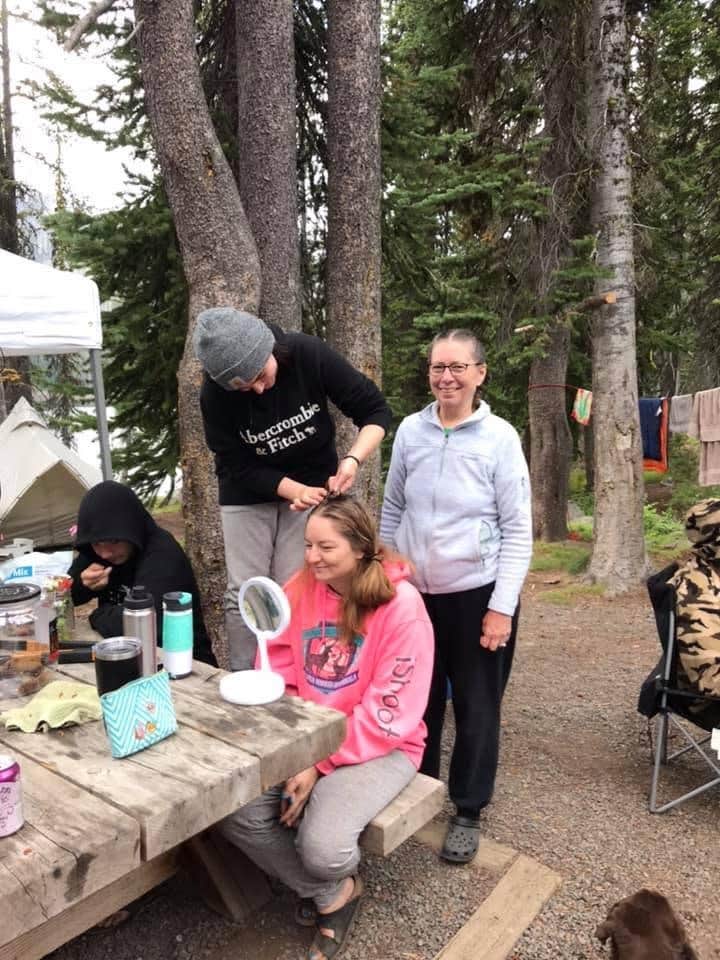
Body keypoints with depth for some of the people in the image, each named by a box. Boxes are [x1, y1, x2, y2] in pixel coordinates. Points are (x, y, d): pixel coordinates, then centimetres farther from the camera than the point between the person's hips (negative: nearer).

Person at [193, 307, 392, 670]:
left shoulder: (309, 355, -23)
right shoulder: (215, 394, -22)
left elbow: (375, 410, -15)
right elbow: (240, 467, -14)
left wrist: (352, 459, -31)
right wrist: (294, 490, -28)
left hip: (313, 485, 0)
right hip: (248, 492, 1)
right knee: (244, 594, -2)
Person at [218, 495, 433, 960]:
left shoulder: (402, 606, -20)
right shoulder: (301, 588, -4)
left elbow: (388, 715, -19)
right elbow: (277, 675, 2)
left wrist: (321, 765, -19)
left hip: (380, 748, -5)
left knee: (322, 847, -25)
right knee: (237, 813, -15)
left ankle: (339, 882, 17)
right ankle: (332, 895, 11)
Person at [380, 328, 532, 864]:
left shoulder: (500, 437, -9)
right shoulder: (410, 430, 0)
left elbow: (518, 530, -8)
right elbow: (392, 511, 9)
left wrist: (502, 607, -11)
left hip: (477, 594, -3)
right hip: (416, 592, 3)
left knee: (476, 706, 10)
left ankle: (469, 811, 29)